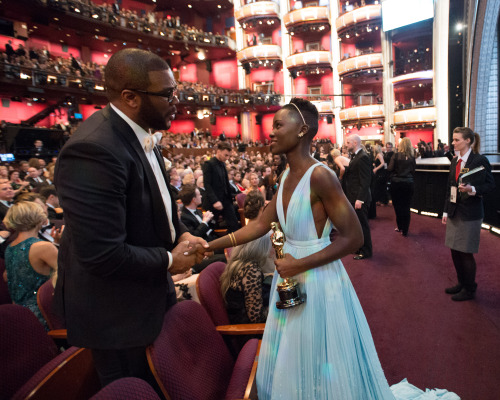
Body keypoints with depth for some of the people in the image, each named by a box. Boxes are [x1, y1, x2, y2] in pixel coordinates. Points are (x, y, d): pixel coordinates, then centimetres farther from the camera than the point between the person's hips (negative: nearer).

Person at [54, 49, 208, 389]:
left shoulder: (140, 135, 0)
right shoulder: (93, 150, -31)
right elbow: (103, 255, -32)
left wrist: (181, 234, -2)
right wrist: (169, 260, -17)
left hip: (149, 296, 8)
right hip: (117, 314, -8)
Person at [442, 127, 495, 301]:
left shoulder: (480, 161, -11)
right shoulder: (455, 161, 9)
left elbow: (490, 185, -9)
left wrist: (472, 189, -27)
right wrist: (446, 211, 12)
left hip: (470, 213, -7)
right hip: (455, 212, 7)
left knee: (466, 252, 2)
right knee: (454, 250, 14)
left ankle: (469, 289, 20)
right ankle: (462, 283, 32)